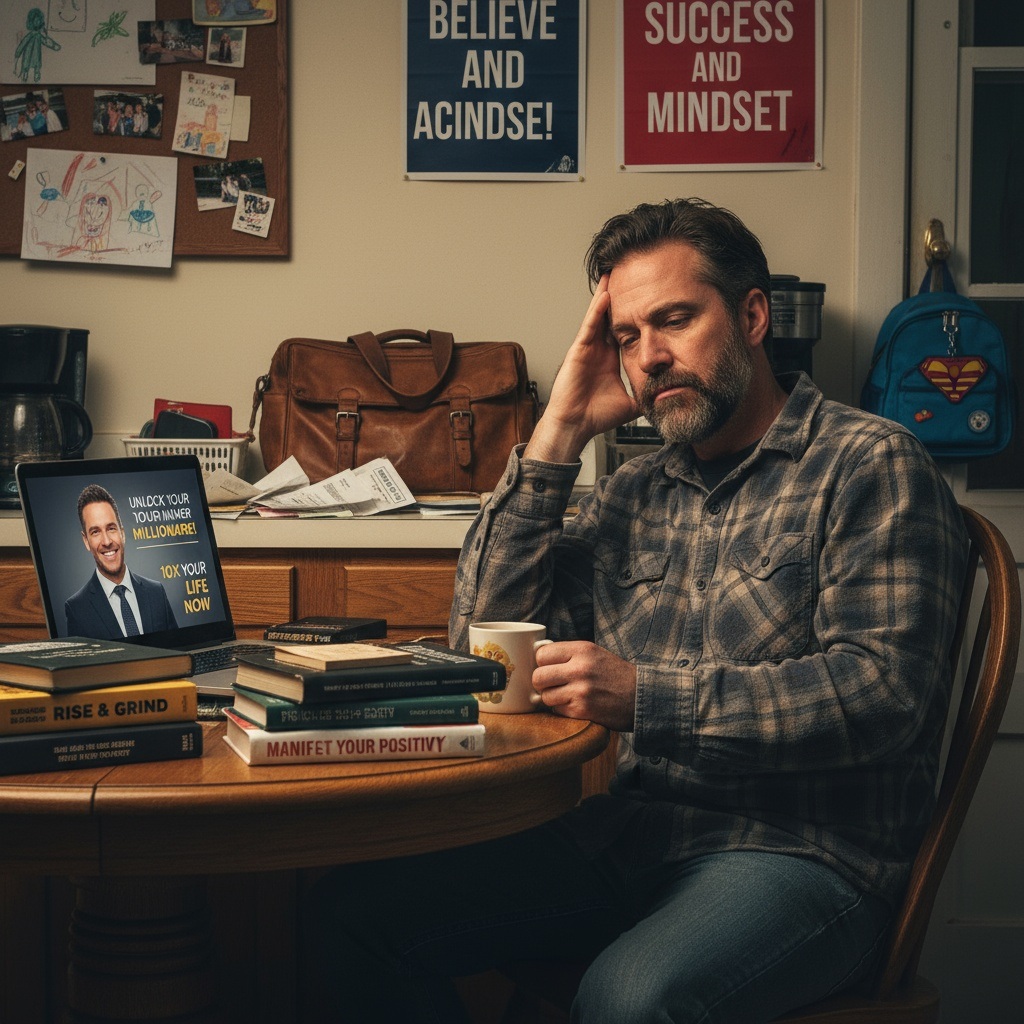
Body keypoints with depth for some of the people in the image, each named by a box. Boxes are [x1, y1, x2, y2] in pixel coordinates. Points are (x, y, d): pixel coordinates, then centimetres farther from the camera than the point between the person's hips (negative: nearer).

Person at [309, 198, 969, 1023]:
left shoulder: (868, 466, -3)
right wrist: (560, 432, 4)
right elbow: (482, 639, 8)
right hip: (620, 832, 6)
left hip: (797, 851, -5)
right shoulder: (634, 493, 15)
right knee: (357, 910, -10)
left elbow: (884, 689, -15)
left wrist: (647, 698, -23)